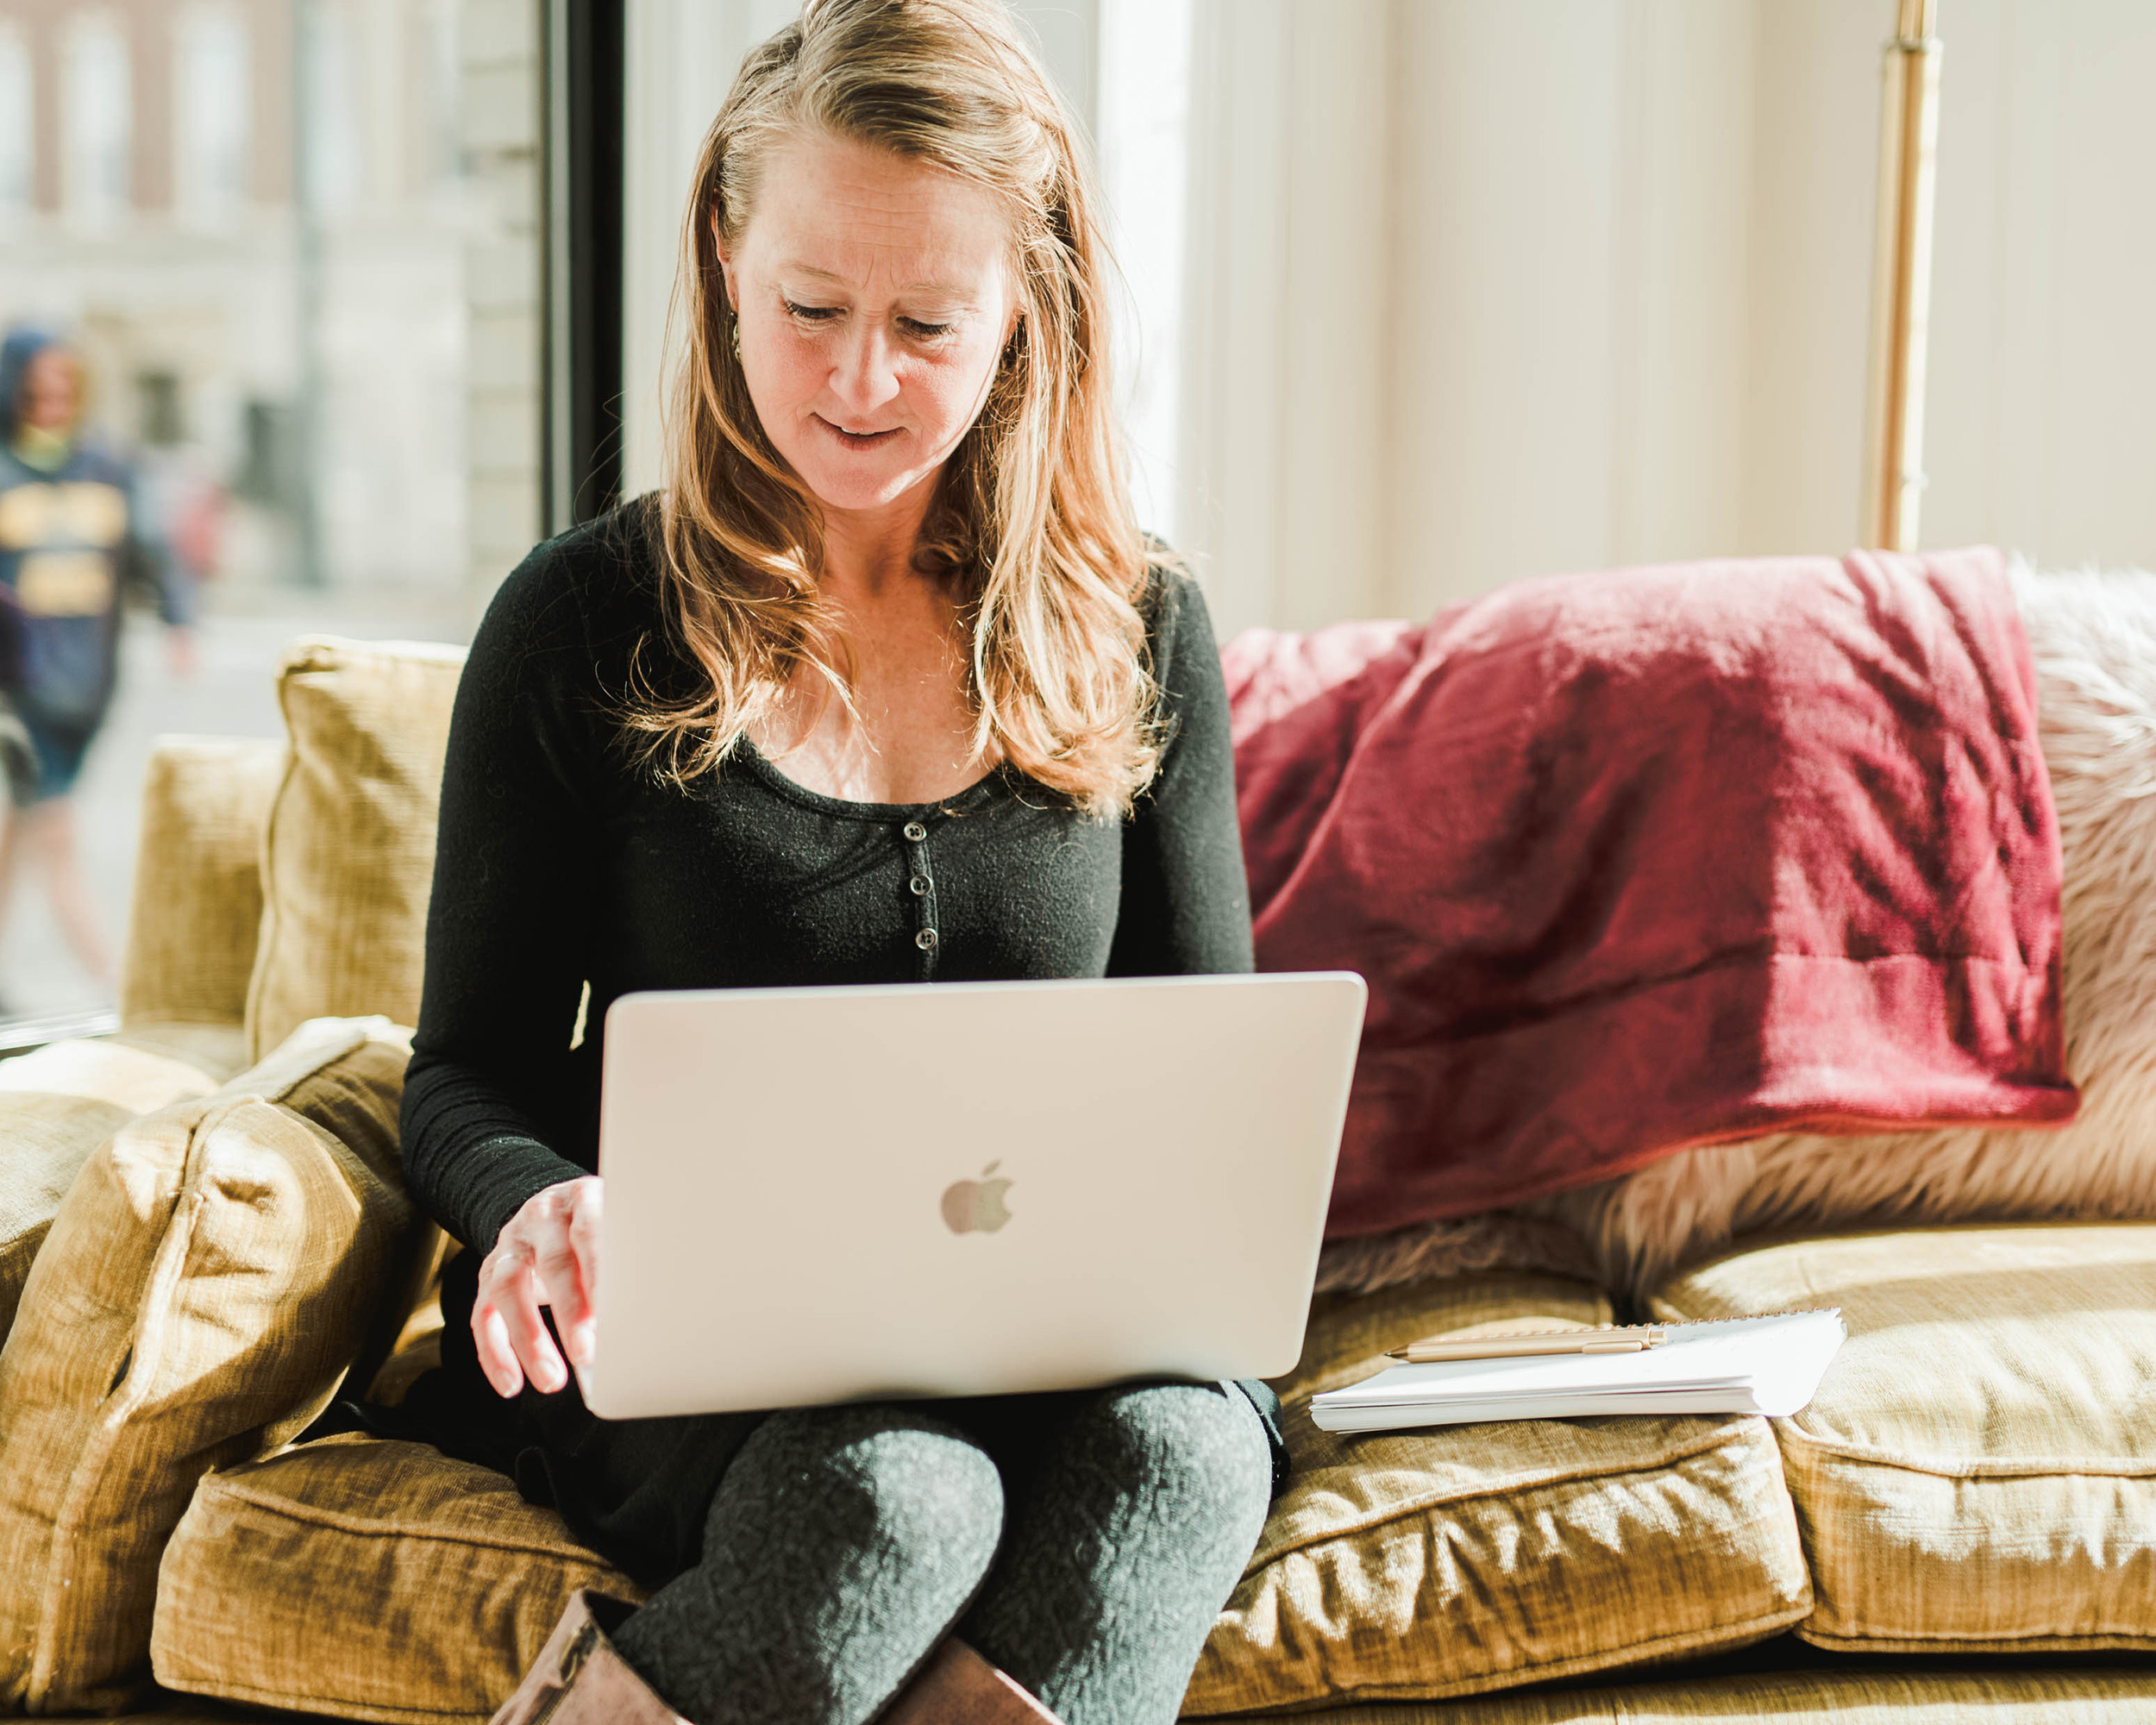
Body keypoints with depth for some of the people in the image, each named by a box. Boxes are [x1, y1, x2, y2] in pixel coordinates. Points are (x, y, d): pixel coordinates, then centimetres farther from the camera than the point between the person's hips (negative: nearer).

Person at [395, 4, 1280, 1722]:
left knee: (1179, 1445, -31)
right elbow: (469, 1076, 4)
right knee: (890, 1490, -35)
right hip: (678, 1349, -2)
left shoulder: (1142, 632, 6)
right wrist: (545, 1203, -20)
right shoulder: (585, 625, 1)